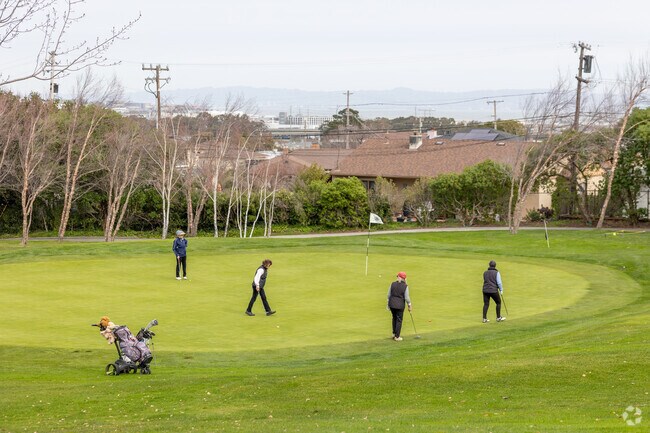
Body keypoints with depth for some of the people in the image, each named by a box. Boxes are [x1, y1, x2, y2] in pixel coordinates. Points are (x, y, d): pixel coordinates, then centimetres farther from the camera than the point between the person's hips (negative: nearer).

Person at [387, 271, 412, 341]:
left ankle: (394, 333, 29)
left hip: (392, 304, 3)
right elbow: (406, 297, -9)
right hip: (400, 305, -3)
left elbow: (389, 295, 4)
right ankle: (397, 336, 10)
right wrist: (409, 306, 5)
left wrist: (388, 304, 16)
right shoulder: (405, 286, -10)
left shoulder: (393, 284, -2)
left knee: (394, 318, 22)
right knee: (399, 320, 7)